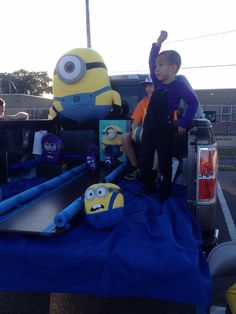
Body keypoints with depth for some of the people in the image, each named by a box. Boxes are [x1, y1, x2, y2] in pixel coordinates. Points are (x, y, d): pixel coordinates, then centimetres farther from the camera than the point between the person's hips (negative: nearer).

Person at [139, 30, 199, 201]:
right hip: (149, 128, 7)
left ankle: (165, 192, 25)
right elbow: (151, 62, 13)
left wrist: (184, 124, -12)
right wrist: (158, 43, 6)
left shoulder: (179, 86, -9)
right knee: (144, 161, 13)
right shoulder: (158, 84, 8)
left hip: (165, 131, -7)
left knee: (164, 163, 7)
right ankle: (148, 187, 31)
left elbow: (194, 102, -11)